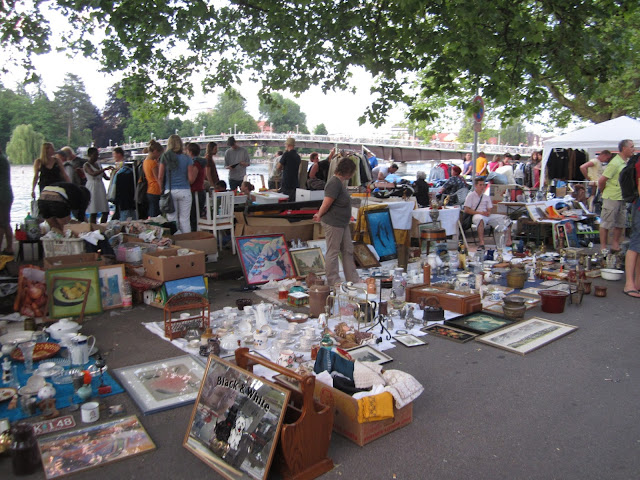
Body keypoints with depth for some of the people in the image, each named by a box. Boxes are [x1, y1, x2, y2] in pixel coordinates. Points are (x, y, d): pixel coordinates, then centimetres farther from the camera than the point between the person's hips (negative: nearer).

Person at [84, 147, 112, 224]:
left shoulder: (98, 164, 16)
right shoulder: (86, 165, -4)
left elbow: (106, 177, 15)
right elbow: (93, 174, -24)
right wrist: (105, 169, -31)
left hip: (101, 188, 7)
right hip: (92, 188, -7)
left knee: (105, 212, 3)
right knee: (93, 212, -6)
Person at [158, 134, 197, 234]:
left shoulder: (165, 157, 0)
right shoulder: (187, 158, -2)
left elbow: (160, 178, -1)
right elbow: (191, 179, -4)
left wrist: (162, 189, 14)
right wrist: (195, 171, 14)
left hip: (169, 191, 1)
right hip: (184, 191, -1)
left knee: (172, 219, 8)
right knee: (184, 218, 4)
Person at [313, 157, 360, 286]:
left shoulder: (340, 182, 13)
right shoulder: (335, 183, -20)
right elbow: (327, 203, -22)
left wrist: (320, 214, 12)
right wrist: (319, 216, -7)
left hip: (342, 223, 10)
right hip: (333, 223, -10)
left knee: (348, 250, 15)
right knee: (333, 252, 3)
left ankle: (353, 278, 25)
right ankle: (333, 281, 15)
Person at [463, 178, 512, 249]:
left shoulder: (487, 197, 24)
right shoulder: (471, 195, 7)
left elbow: (489, 209, 19)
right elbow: (466, 210, -3)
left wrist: (488, 213, -7)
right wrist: (480, 212, -12)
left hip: (487, 216, 6)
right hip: (476, 215, -6)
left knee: (505, 218, -11)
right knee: (481, 219, -42)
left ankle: (508, 241, -19)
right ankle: (481, 243, -50)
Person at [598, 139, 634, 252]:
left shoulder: (627, 162, 12)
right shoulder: (615, 163, -16)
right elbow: (601, 180, -18)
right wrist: (604, 192, -3)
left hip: (622, 198, 9)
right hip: (611, 198, -9)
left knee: (621, 223, 13)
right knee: (606, 223, -2)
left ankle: (615, 245, 23)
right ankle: (603, 247, 5)